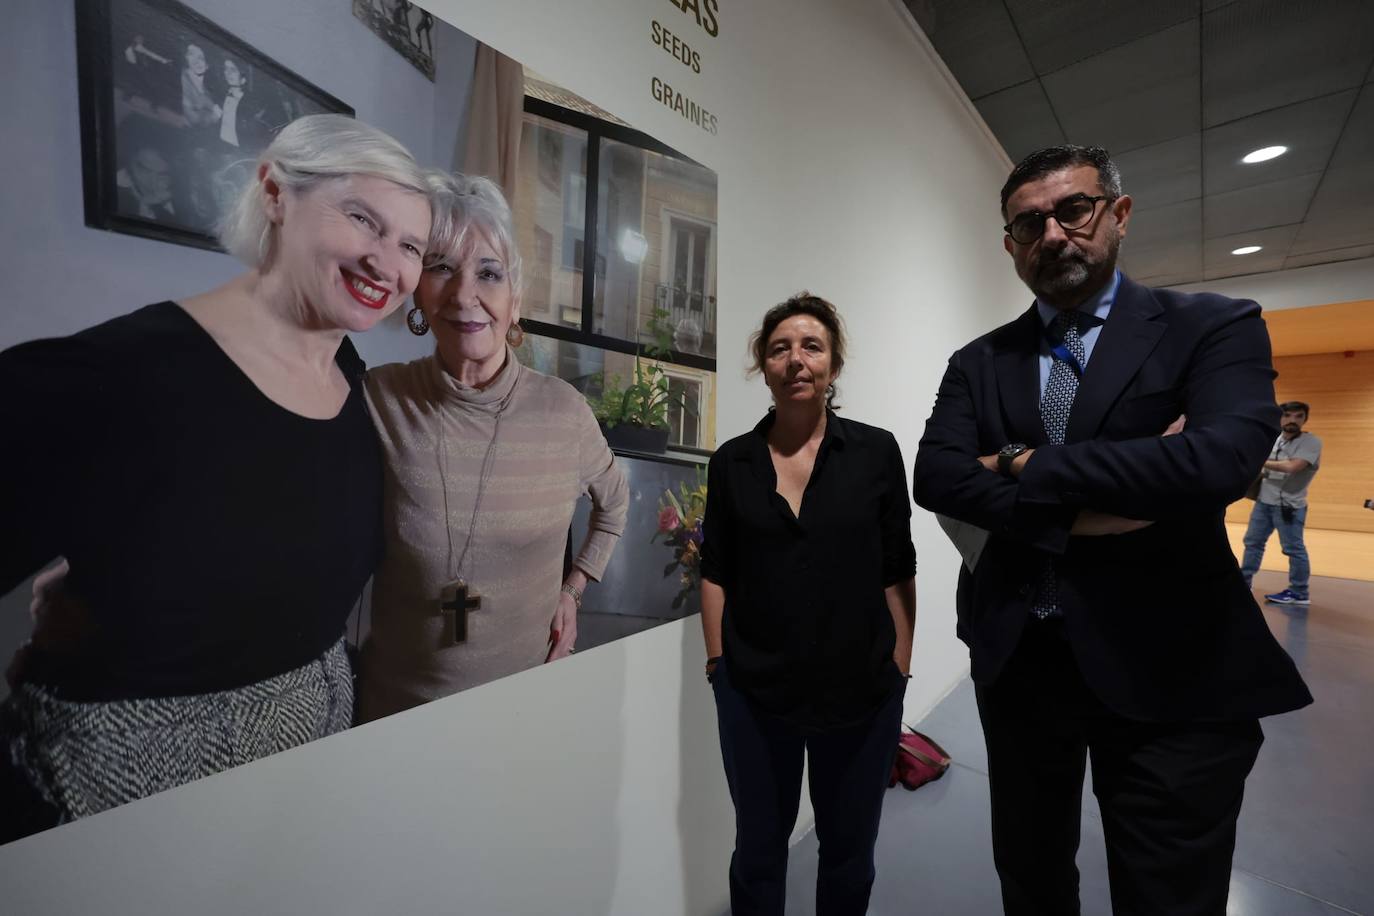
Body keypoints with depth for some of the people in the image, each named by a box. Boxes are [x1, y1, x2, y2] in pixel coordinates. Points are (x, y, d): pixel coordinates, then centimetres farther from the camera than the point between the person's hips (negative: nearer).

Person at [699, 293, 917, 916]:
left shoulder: (876, 451, -4)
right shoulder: (731, 461, -2)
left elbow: (897, 572, -1)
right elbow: (716, 572, 2)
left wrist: (900, 672, -1)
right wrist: (717, 663, -1)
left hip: (861, 690, 0)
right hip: (753, 692, 1)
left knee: (849, 849, 22)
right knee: (758, 849, 20)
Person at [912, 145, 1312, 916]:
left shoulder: (1216, 326, -2)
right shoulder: (978, 362, 4)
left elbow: (1220, 460, -22)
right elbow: (936, 479, -11)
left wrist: (1024, 467, -15)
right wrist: (1079, 511, -19)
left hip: (1170, 670, -2)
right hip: (1018, 661, 3)